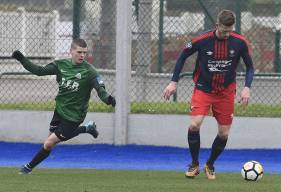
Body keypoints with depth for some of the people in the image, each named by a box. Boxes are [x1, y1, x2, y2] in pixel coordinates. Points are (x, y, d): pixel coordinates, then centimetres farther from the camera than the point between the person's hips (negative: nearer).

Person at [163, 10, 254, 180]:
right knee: (194, 125, -19)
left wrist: (247, 87, -15)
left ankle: (210, 165, 27)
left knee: (224, 133, 2)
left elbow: (250, 67, 1)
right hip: (203, 89, -2)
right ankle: (195, 165, 1)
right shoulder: (202, 41, -15)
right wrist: (174, 82, -3)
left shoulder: (240, 42, -11)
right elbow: (183, 57, 0)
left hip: (226, 92, 2)